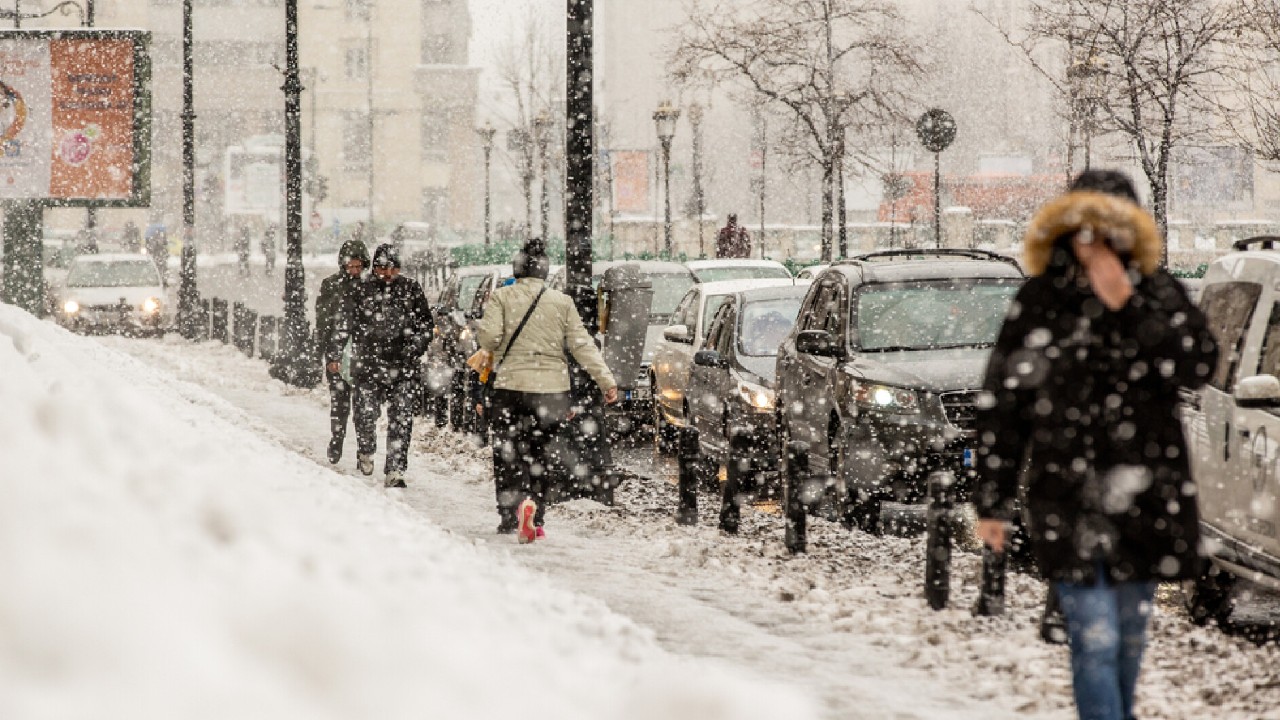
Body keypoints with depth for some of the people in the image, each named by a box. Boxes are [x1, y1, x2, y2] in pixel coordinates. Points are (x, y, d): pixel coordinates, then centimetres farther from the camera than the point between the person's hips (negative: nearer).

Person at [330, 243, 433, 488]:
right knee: (366, 413, 3)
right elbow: (346, 324, 9)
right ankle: (366, 452, 34)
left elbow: (426, 325, 9)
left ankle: (395, 470, -4)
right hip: (368, 365, 0)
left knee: (401, 419, -6)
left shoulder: (411, 289, 6)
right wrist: (334, 353, 2)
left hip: (403, 368, 0)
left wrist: (414, 348, -5)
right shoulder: (363, 291, 5)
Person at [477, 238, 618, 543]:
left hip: (511, 384, -3)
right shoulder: (562, 302, 6)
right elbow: (582, 344, 0)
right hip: (552, 388, 3)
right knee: (536, 452, 16)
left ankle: (512, 515, -14)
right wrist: (606, 380, 0)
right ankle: (536, 519, 8)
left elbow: (488, 337, -12)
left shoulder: (501, 297, -1)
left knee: (506, 453, 5)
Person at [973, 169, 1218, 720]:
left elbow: (1198, 365, -13)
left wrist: (1127, 305, -20)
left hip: (1145, 495, 2)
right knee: (1094, 636, -11)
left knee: (1131, 630, 14)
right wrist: (992, 501, 1)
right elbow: (1001, 404, 2)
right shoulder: (1039, 302, -1)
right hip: (1067, 495, -2)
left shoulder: (1157, 293, 3)